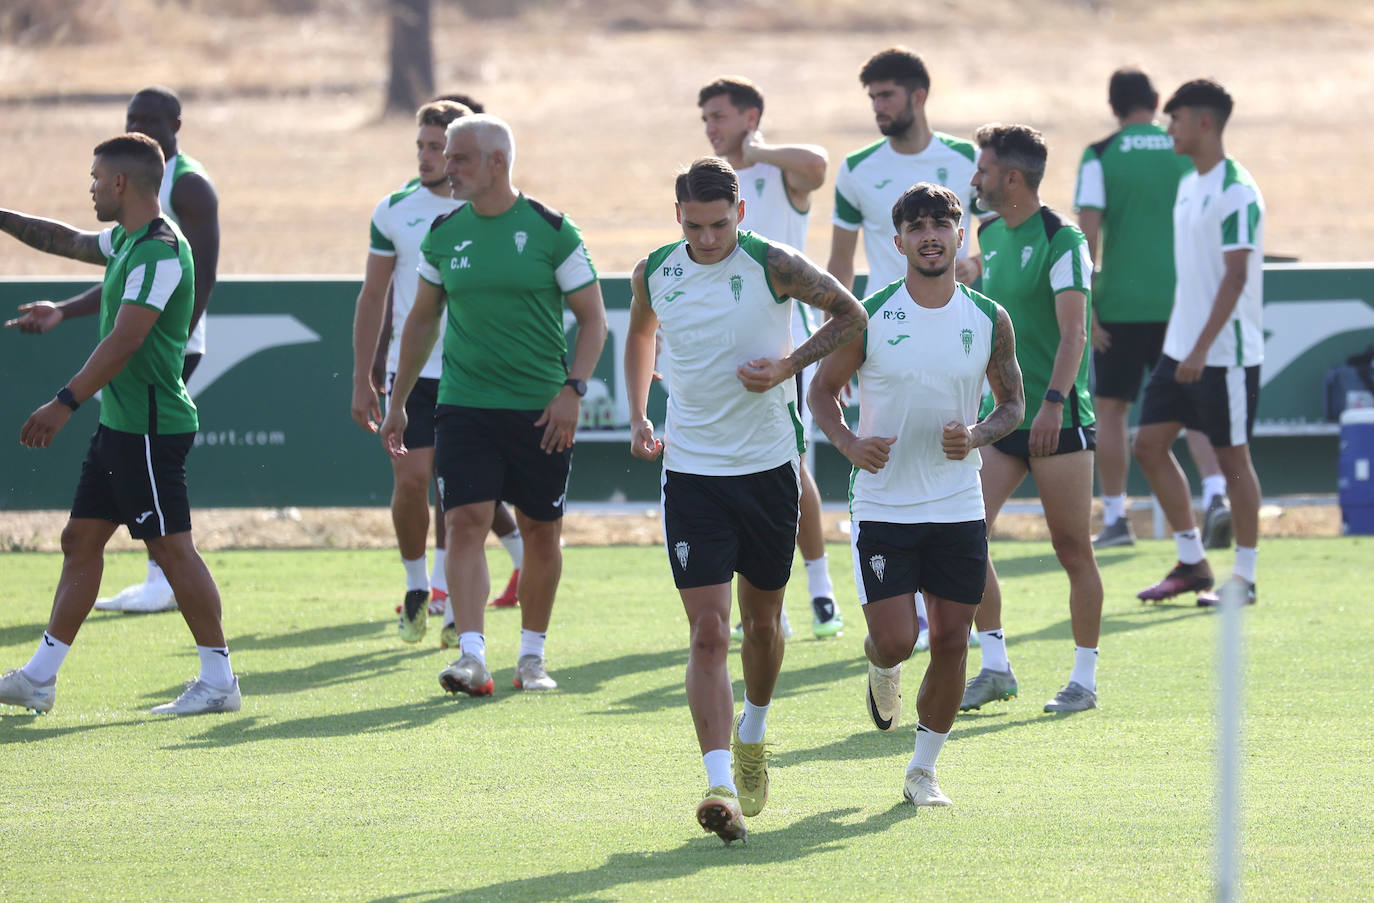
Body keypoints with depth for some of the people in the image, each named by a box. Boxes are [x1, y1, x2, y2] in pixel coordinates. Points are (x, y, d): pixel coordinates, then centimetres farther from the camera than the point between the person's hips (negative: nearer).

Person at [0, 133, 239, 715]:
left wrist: (64, 404, -25)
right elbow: (68, 241, 32)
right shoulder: (127, 241, 13)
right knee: (80, 540, 11)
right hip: (119, 423, 10)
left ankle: (219, 681, -2)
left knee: (172, 548, -7)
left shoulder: (160, 251, -18)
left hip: (150, 427, -10)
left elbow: (124, 340, -24)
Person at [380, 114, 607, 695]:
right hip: (463, 405, 2)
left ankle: (532, 656, 20)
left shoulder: (551, 231, -4)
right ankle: (472, 657, -18)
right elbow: (423, 320, 17)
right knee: (465, 522, -12)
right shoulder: (443, 234, 6)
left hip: (540, 410, -2)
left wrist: (572, 389, -11)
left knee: (541, 532, 5)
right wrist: (397, 401, 16)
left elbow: (592, 317, 0)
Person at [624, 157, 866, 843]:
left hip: (769, 467, 0)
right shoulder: (654, 273, -1)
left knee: (762, 621, 15)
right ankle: (720, 783, -19)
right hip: (691, 471, 0)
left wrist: (789, 364, -12)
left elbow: (850, 315, 1)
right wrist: (637, 414, 9)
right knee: (708, 633, -12)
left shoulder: (774, 266, -10)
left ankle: (752, 735, 44)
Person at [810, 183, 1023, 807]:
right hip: (882, 504, -2)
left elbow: (1012, 404, 11)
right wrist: (849, 443, -14)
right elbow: (823, 390, 5)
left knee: (951, 641, 1)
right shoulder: (869, 317, -5)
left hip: (958, 508, 2)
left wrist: (976, 436, -10)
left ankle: (922, 770, 17)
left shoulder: (990, 321, 1)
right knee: (894, 640, -10)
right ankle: (882, 671, 29)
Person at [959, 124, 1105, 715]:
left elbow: (1073, 331, -19)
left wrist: (1053, 401, -30)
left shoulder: (1061, 239, -11)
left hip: (1058, 418, -7)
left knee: (1072, 549, -1)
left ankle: (1084, 678, 9)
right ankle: (995, 666, 3)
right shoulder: (990, 234, 12)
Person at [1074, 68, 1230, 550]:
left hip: (1120, 305, -2)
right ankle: (1215, 496, -17)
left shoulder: (1100, 157, -3)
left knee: (1110, 409, 11)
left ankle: (1115, 518, 12)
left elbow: (1086, 234, -10)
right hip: (1181, 303, 2)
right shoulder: (1188, 153, 4)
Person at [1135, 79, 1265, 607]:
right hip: (1182, 347, 9)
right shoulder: (1189, 186, 13)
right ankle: (1191, 563, 14)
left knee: (1232, 457, -2)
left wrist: (1202, 348, -23)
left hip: (1226, 353, -9)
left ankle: (1244, 578, 8)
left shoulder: (1237, 192, -15)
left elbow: (1236, 275, -20)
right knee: (1149, 444, 6)